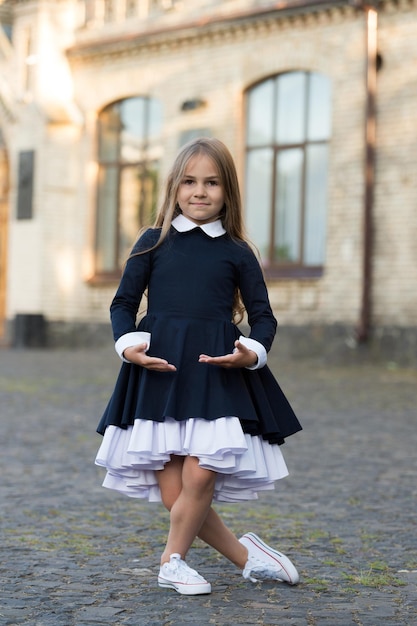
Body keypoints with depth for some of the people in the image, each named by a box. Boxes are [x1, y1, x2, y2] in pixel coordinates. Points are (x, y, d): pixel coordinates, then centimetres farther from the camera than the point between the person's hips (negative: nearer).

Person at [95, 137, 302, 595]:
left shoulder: (237, 253, 9)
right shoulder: (154, 242, 9)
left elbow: (262, 314, 10)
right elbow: (123, 302, 10)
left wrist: (253, 352, -10)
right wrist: (127, 344, -9)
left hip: (218, 372, 0)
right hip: (157, 370, 1)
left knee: (201, 476, -13)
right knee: (172, 492, -3)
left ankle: (173, 559, 12)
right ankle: (244, 555, 15)